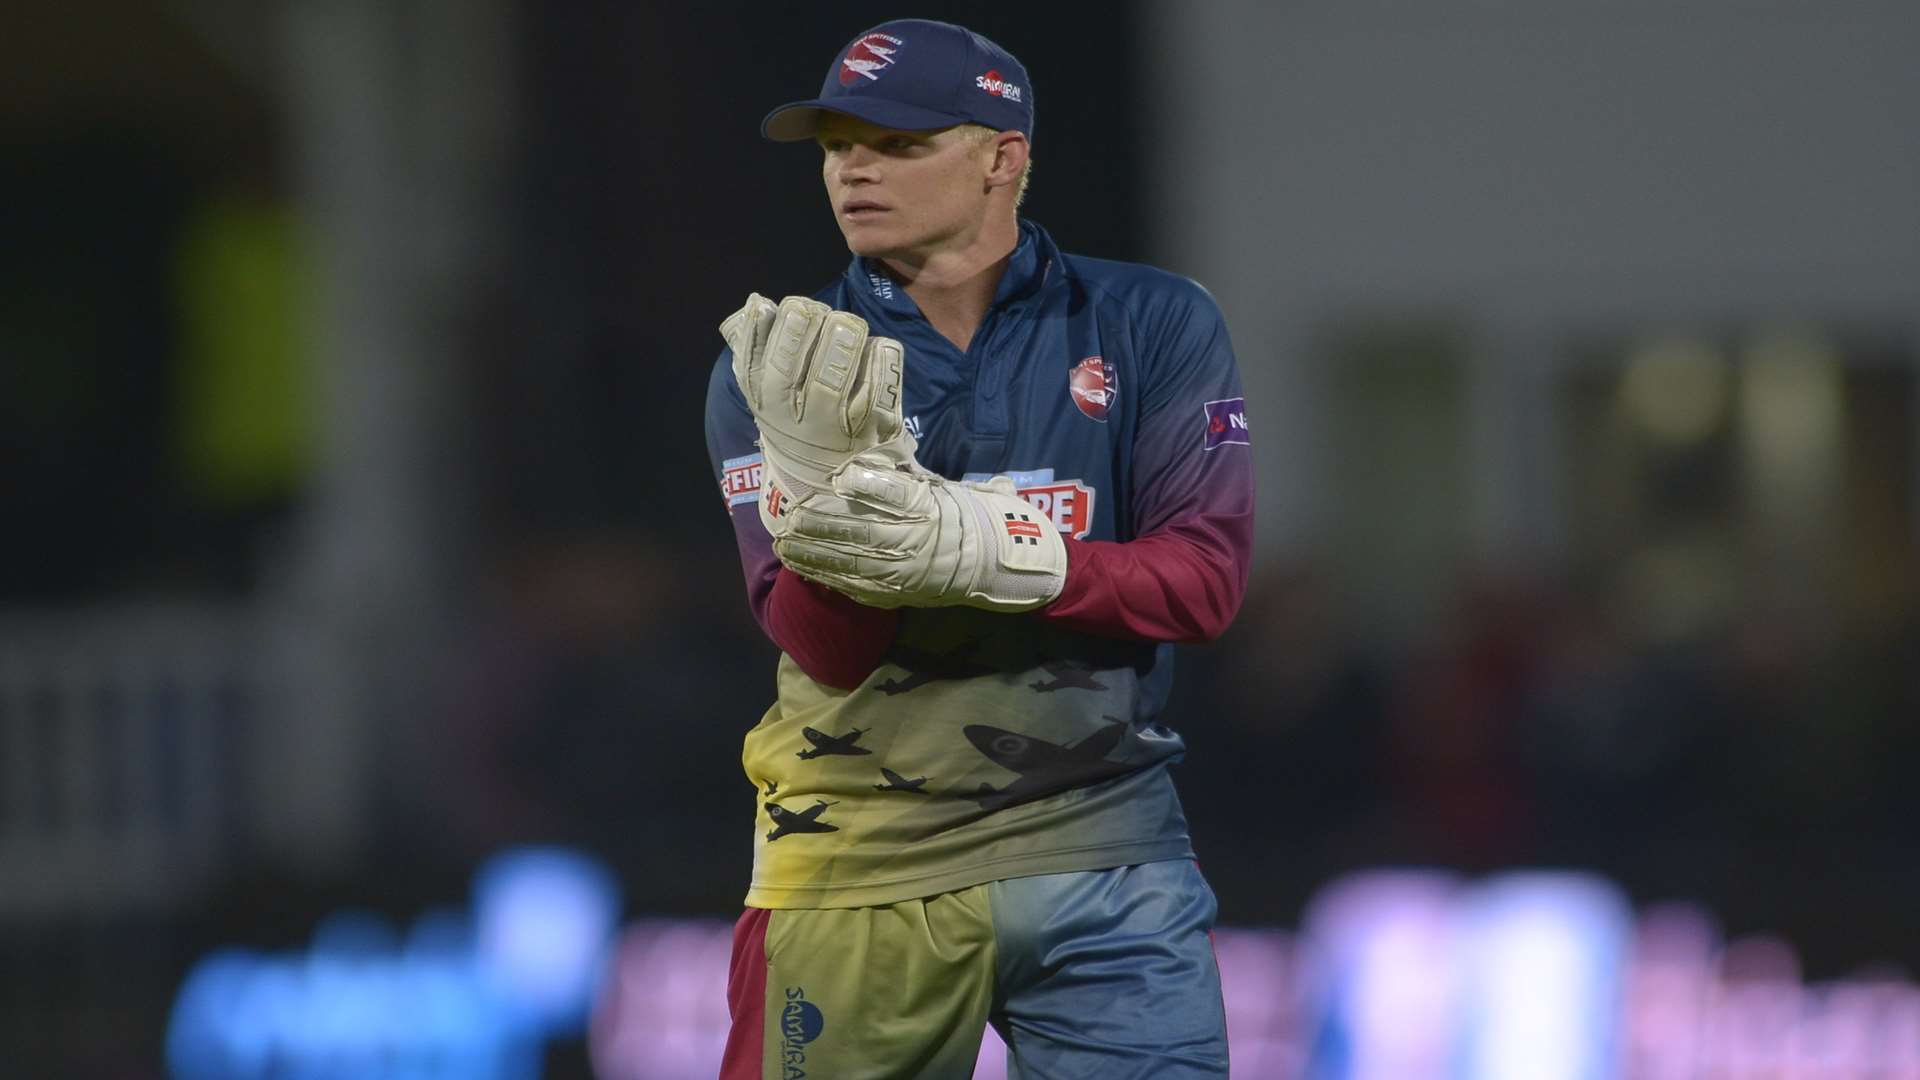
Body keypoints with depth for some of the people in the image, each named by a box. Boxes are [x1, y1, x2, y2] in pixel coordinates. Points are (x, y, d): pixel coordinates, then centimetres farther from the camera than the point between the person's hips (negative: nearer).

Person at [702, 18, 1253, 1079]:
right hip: (856, 865, 0)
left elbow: (1204, 581, -9)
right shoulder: (774, 369, 2)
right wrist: (831, 490, -29)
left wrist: (984, 553, -23)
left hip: (1103, 861, 0)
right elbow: (823, 649, -8)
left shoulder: (1152, 326, 2)